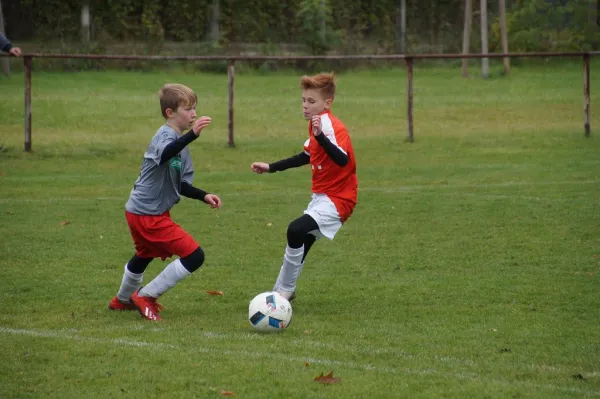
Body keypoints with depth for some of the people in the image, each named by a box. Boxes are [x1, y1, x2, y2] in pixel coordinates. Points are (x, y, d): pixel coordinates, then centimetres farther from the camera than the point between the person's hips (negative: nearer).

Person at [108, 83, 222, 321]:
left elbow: (181, 185, 14)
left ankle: (122, 300, 60)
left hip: (138, 211, 11)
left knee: (145, 255, 35)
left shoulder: (179, 141, 11)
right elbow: (165, 154, -46)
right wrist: (192, 134, -57)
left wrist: (204, 196, 1)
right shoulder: (165, 136, -19)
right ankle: (146, 297, -3)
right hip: (148, 215, -11)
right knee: (194, 256, -14)